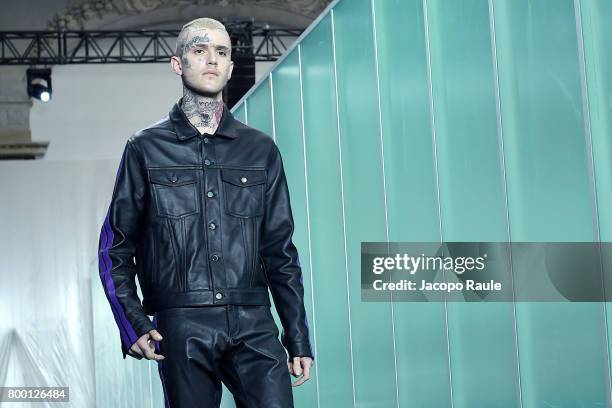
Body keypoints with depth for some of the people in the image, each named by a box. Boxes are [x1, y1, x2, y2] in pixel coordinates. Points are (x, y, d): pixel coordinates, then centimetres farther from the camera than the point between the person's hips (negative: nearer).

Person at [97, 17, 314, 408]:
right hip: (182, 330, -1)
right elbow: (116, 247, 9)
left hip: (253, 327, 1)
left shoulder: (261, 150, 13)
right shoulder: (147, 147, 8)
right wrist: (133, 324, -3)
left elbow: (280, 251, 13)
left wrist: (299, 340, 9)